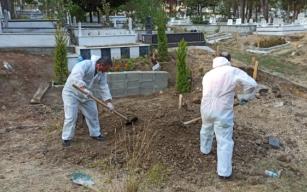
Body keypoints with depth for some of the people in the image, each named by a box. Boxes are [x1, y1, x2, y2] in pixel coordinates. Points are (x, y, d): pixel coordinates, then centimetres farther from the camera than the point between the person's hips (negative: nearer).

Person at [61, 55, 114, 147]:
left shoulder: (102, 73, -7)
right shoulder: (85, 65, -29)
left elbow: (104, 87, -8)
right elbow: (75, 77, -44)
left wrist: (108, 102, -18)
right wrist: (84, 88, -56)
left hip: (86, 95, 7)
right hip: (71, 93, -7)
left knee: (93, 113, 9)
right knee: (71, 116, -8)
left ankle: (95, 133, 24)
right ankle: (66, 138, 7)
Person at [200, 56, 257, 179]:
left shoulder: (207, 75, 10)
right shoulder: (233, 71, -9)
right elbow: (251, 84, -16)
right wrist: (245, 97, 2)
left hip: (206, 109, 6)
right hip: (222, 113, -5)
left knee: (206, 130, 31)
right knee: (224, 141, 5)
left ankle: (205, 149, 54)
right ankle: (224, 172, 11)